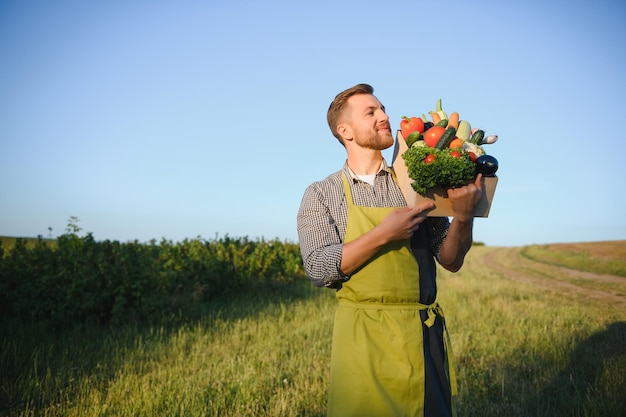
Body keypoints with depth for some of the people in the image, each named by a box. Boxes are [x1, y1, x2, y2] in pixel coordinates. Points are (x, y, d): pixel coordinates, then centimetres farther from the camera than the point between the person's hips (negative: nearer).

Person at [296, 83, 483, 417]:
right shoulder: (320, 194, 1)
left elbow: (450, 261, 3)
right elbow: (319, 268, -11)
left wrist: (462, 217, -15)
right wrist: (383, 235, -19)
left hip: (422, 335, 2)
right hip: (362, 337, -2)